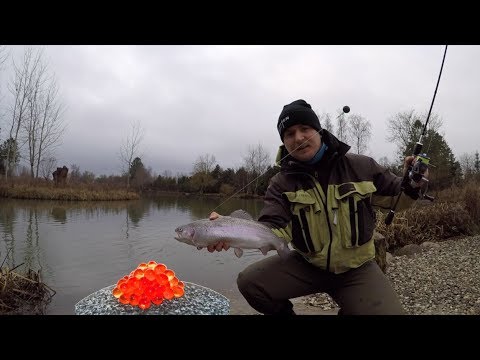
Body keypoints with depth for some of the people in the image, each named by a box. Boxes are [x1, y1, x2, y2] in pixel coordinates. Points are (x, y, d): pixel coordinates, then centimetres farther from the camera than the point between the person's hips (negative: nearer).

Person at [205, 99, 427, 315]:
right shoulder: (281, 184, -8)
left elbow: (395, 198, 7)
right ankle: (284, 312, 15)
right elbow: (274, 230, -19)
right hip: (307, 264, 0)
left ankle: (349, 308, 12)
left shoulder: (361, 167, -5)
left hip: (357, 268, 0)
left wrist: (412, 186, -16)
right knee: (249, 281, -16)